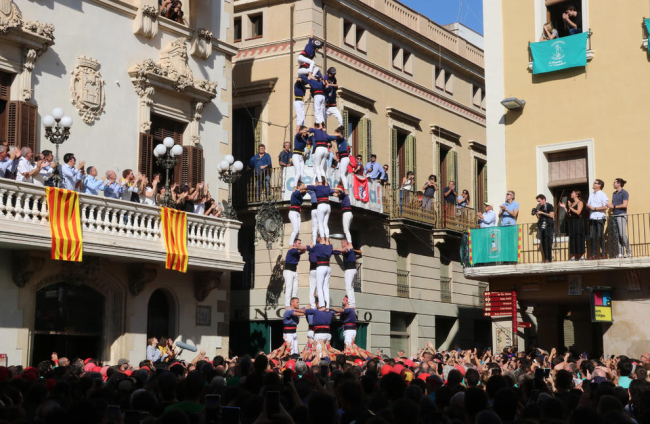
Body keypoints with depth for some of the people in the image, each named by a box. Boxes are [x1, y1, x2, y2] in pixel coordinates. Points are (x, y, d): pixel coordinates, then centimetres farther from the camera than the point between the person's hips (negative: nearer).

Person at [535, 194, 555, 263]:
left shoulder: (549, 206, 0)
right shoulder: (540, 207, 19)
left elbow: (552, 215, -10)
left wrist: (542, 213, -10)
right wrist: (537, 214, 4)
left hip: (548, 226, -6)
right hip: (542, 226, 6)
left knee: (548, 242, -11)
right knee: (543, 243, 1)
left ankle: (549, 258, -13)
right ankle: (544, 259, 1)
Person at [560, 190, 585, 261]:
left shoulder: (580, 202, -2)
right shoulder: (571, 203, 18)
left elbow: (578, 212, -15)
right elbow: (568, 214, 13)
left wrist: (570, 207, -13)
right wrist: (564, 207, 6)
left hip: (578, 221, -7)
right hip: (571, 222, 7)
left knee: (579, 238, -8)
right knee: (572, 238, 3)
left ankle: (582, 256, -6)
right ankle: (573, 256, 3)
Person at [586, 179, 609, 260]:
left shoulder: (602, 194, -1)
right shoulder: (591, 195, 20)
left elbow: (605, 207, -11)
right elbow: (588, 205, 22)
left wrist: (594, 208, -13)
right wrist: (588, 206, -2)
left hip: (600, 217, -6)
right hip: (592, 217, 6)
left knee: (600, 236, -8)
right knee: (593, 236, 2)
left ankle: (603, 254, -3)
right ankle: (594, 254, 3)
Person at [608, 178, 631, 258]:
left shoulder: (624, 193, -3)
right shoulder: (614, 193, 19)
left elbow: (624, 205, -12)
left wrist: (614, 206, -8)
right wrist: (609, 205, 1)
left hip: (621, 215, -7)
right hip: (615, 215, 7)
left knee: (623, 234, -13)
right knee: (618, 236, 3)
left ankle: (629, 252, -8)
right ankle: (620, 253, 3)